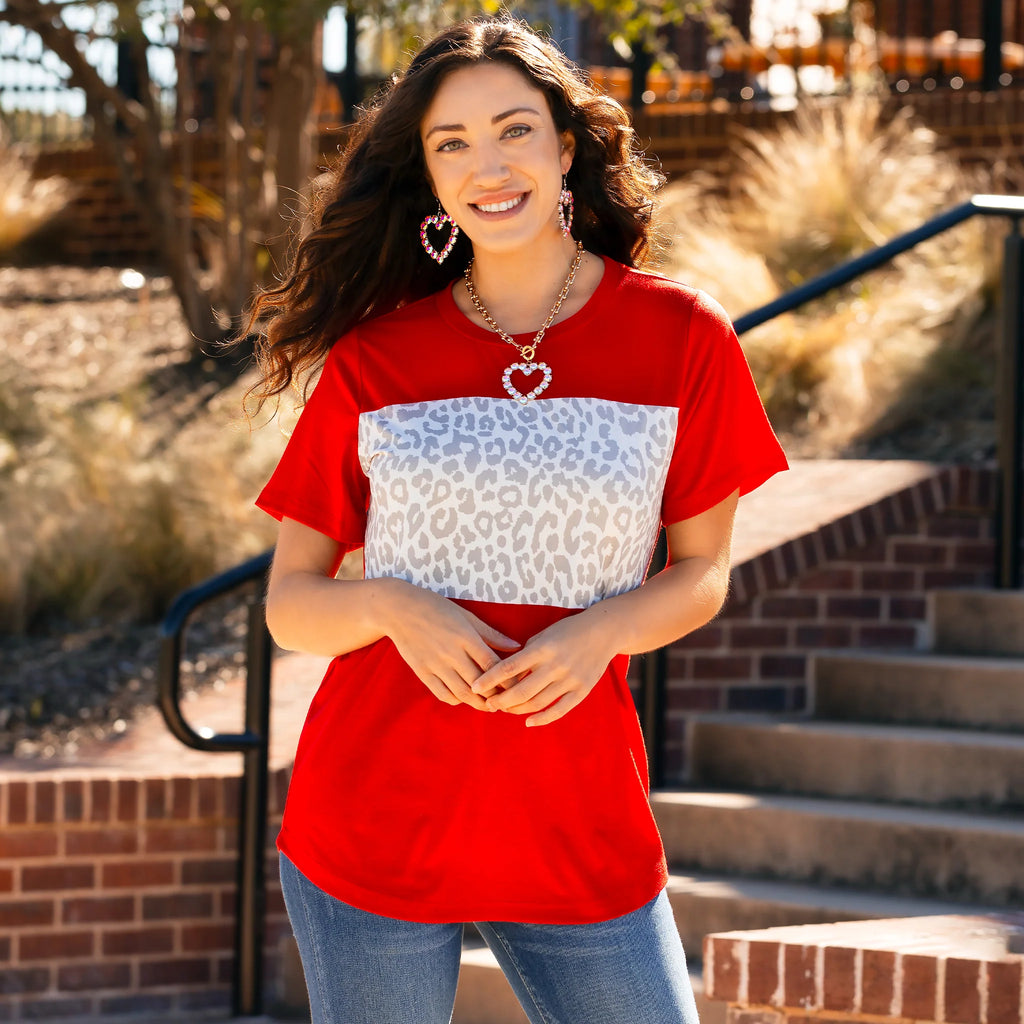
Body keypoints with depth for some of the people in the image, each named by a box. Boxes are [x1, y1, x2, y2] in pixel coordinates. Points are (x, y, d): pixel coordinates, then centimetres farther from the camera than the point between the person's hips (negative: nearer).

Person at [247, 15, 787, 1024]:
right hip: (373, 820, 0)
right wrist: (391, 608, -16)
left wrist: (598, 633, -12)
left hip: (579, 824, 0)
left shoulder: (681, 337, 1)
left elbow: (701, 570, 9)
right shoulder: (372, 359, 2)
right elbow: (290, 601, 5)